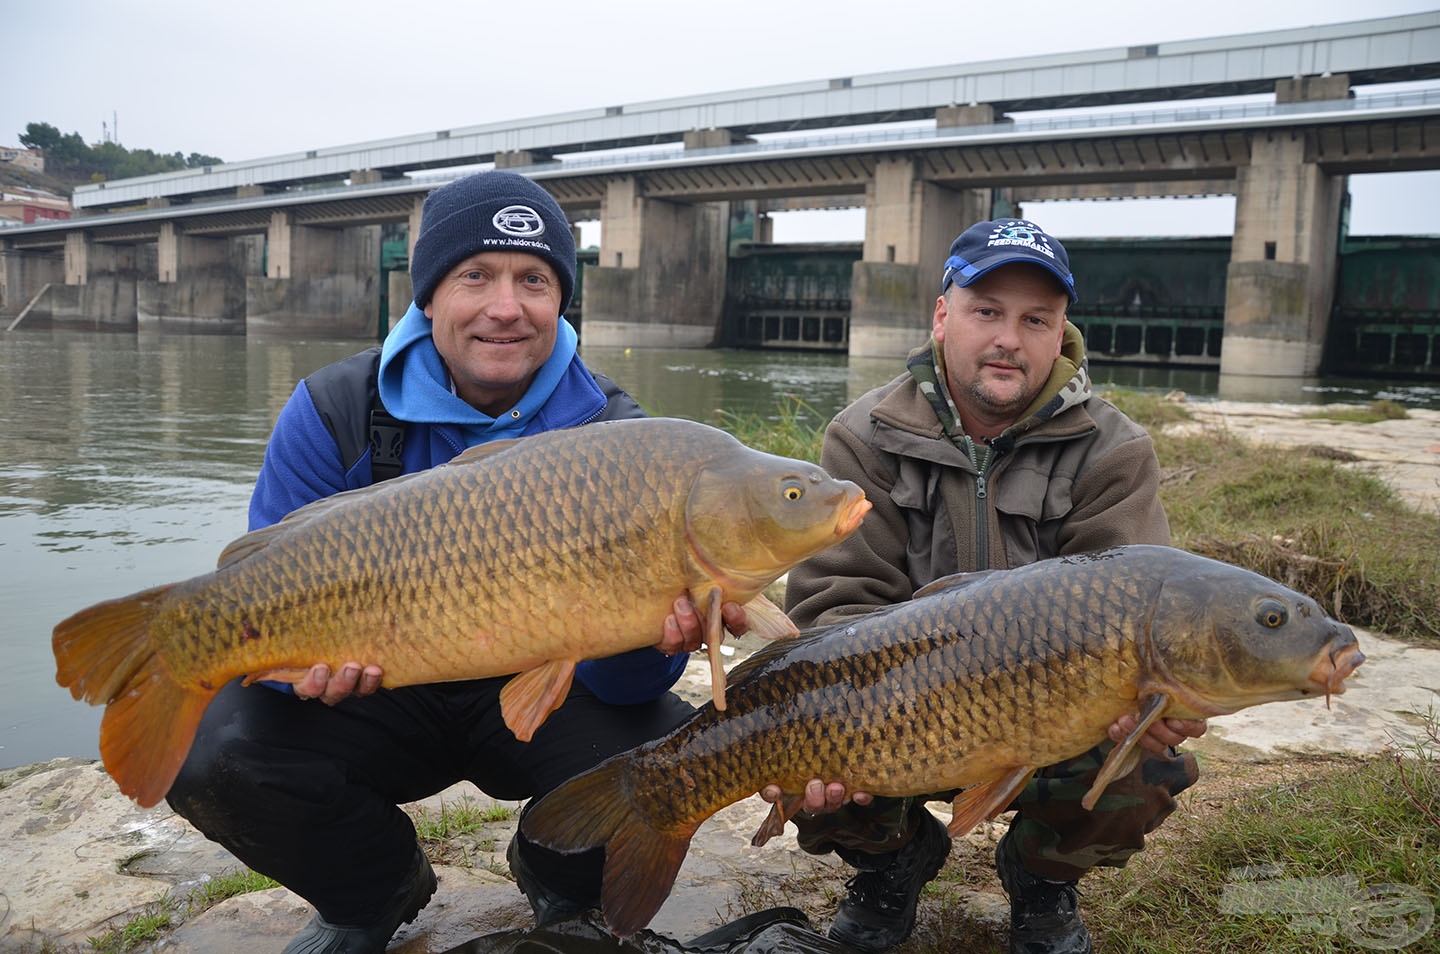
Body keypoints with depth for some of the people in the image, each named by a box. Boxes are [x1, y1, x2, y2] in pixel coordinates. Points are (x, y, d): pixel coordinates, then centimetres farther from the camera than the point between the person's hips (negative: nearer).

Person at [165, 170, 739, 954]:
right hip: (381, 695, 1)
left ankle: (564, 885, 12)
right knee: (213, 755, -24)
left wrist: (649, 640, -40)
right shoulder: (332, 415, -11)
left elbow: (615, 679, -15)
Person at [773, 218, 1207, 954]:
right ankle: (896, 855, 12)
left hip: (1050, 719, 1)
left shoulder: (1112, 452, -8)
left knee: (1150, 768, -29)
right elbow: (837, 601, -16)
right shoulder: (865, 438, -8)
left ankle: (1042, 877, 10)